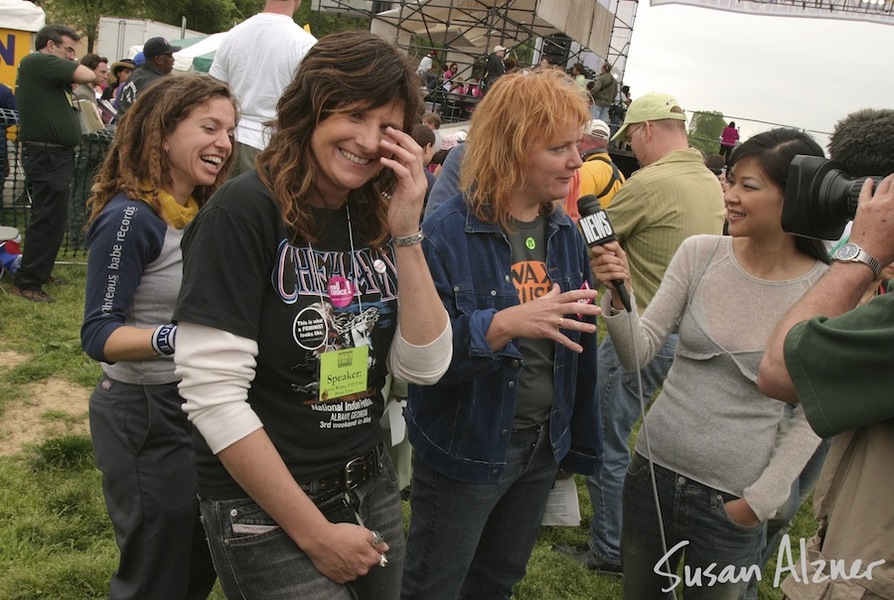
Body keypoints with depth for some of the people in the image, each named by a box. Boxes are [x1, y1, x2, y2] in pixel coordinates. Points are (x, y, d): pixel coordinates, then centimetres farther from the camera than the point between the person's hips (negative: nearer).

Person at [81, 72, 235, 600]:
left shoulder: (205, 211, 5)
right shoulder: (129, 217, -19)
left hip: (202, 405, 8)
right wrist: (174, 339, -38)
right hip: (147, 416, -8)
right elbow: (99, 334, -22)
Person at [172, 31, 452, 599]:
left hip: (371, 487, 7)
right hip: (264, 508, -6)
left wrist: (406, 233, -15)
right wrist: (315, 532, -15)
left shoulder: (377, 221, 1)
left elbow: (425, 367, -4)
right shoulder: (245, 211, -17)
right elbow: (213, 395, -21)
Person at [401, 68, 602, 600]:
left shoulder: (566, 233, 0)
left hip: (542, 448, 6)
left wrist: (581, 442, 12)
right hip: (464, 451, -6)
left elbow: (580, 347, 7)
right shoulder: (448, 232, -20)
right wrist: (508, 323, -41)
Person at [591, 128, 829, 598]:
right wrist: (619, 296, -24)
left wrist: (761, 500, -6)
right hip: (654, 470, 3)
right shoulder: (700, 253, -7)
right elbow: (638, 353, -7)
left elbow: (811, 416, -4)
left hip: (731, 501, -2)